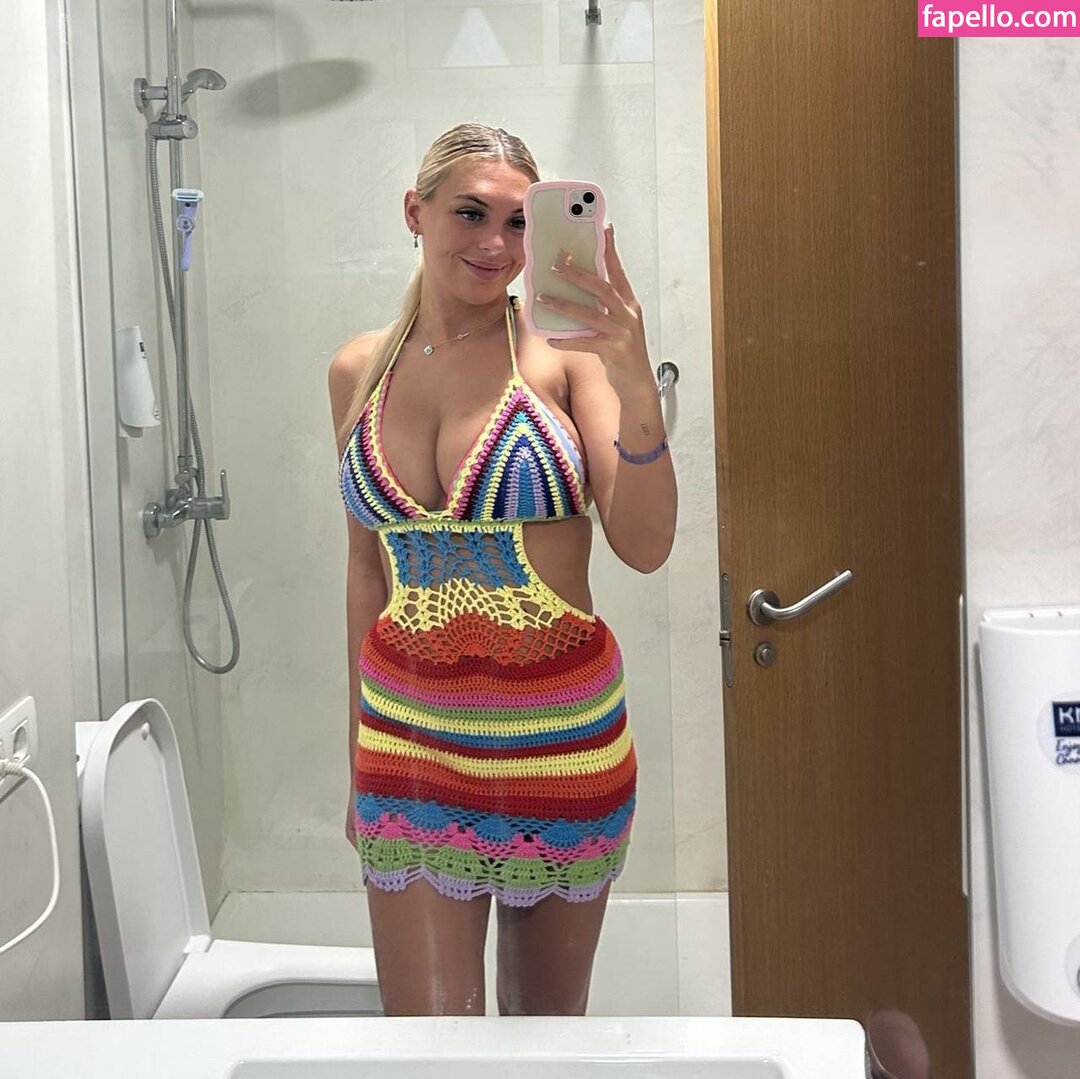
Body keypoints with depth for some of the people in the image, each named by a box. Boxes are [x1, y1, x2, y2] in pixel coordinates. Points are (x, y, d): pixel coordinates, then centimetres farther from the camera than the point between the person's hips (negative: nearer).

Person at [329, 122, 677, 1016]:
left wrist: (635, 382, -30)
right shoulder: (358, 371, 4)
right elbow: (368, 566, 11)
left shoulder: (562, 352, -7)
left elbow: (646, 547, -16)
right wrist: (359, 750, 15)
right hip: (411, 732, 2)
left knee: (548, 1016, 15)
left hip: (559, 730, -2)